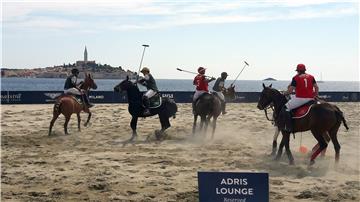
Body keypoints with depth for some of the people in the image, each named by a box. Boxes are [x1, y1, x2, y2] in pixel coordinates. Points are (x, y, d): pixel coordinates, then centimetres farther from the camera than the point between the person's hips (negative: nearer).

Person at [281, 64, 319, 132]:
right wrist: (316, 95, 22)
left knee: (286, 109, -1)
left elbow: (290, 90, -6)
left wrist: (284, 93, 12)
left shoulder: (296, 78, -2)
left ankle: (288, 127, -14)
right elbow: (316, 87, 9)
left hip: (300, 99, -5)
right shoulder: (311, 77, 12)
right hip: (310, 98, 5)